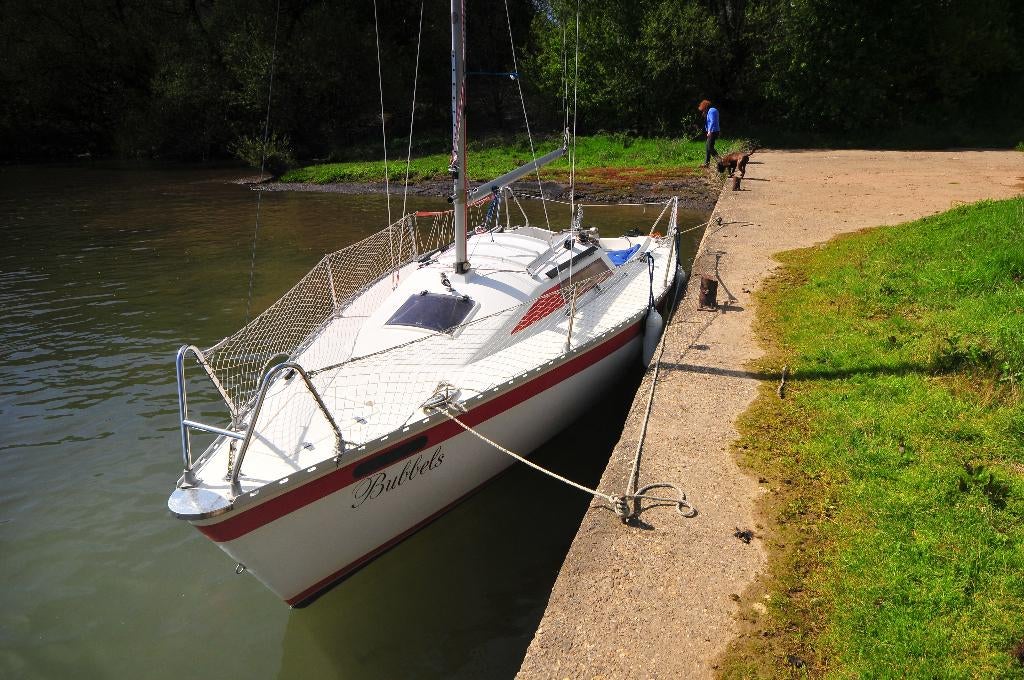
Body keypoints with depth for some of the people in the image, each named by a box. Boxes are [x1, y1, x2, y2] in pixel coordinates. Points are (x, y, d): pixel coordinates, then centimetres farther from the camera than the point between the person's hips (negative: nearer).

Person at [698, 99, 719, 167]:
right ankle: (706, 163, 20)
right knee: (707, 147, 15)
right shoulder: (713, 110, 17)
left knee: (710, 148, -10)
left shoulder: (711, 111, -13)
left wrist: (709, 131, -24)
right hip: (712, 132, 11)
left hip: (713, 132, -11)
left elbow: (712, 121, -22)